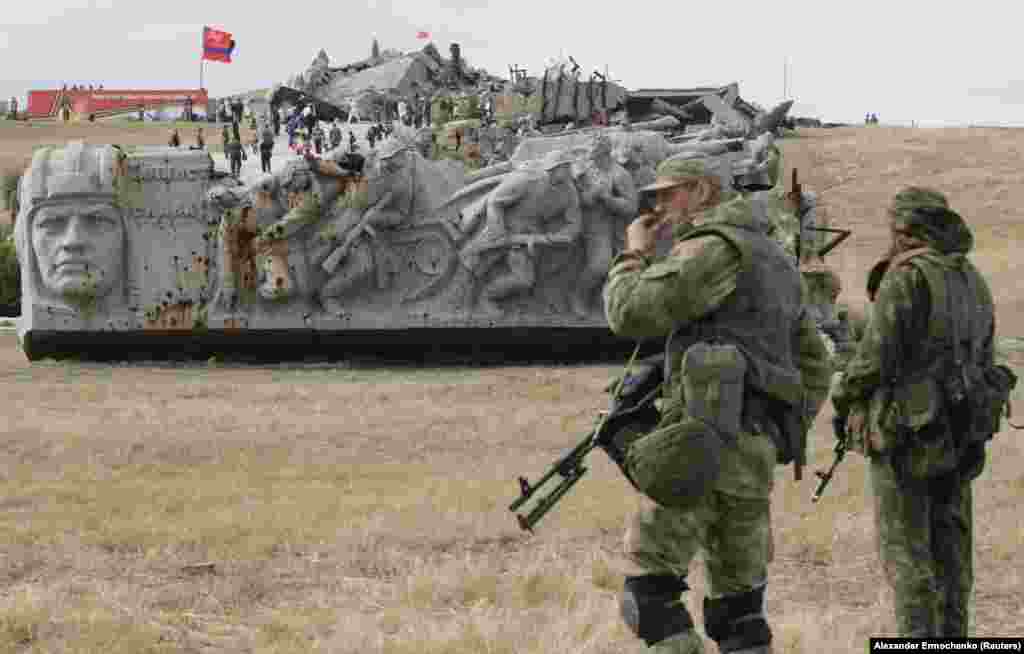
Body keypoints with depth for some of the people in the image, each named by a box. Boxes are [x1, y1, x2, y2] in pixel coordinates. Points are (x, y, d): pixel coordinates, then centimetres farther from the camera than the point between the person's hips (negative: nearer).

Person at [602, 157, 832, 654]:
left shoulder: (716, 247, -4)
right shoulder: (775, 263, 26)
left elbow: (631, 314, -9)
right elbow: (814, 369, 30)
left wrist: (634, 254, 9)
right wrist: (781, 442, 24)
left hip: (707, 439, -9)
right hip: (753, 450, 9)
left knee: (648, 589, -6)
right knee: (737, 608, 10)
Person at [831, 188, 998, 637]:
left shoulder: (906, 278, -13)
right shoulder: (973, 282, 12)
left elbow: (875, 358, -17)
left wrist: (843, 399, -1)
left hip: (906, 434, -7)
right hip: (959, 439, 7)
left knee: (904, 550, -4)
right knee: (949, 549, 10)